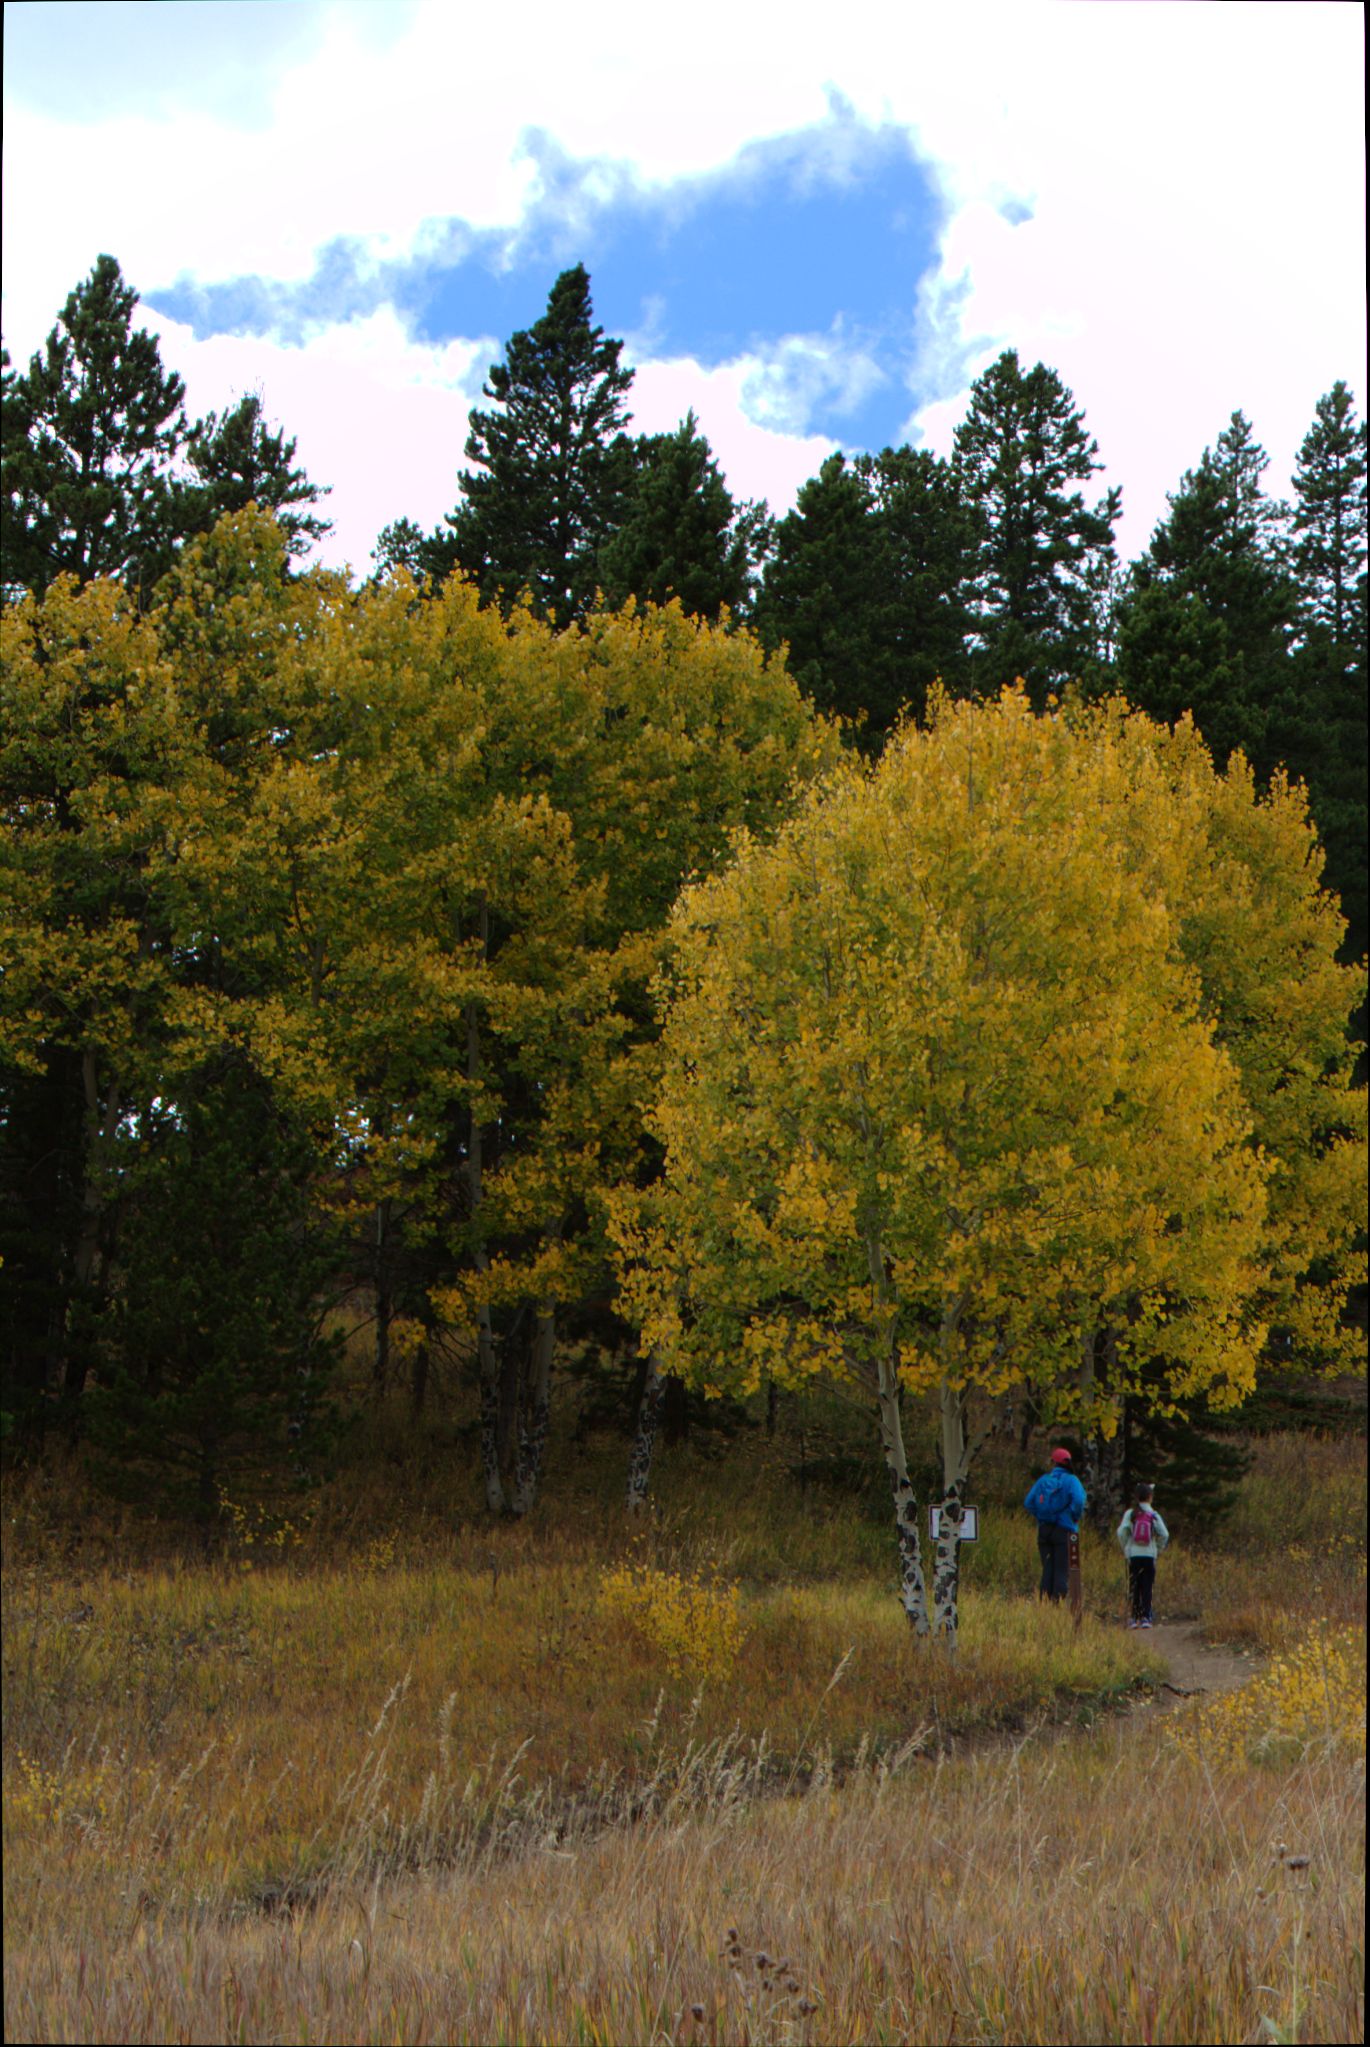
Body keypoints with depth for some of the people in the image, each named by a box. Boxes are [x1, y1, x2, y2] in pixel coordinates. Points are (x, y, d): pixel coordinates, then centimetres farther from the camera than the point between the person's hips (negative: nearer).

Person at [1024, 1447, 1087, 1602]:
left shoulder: (1043, 1480, 8)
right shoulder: (1071, 1480, -3)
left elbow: (1028, 1502, 4)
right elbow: (1078, 1501, -19)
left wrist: (1040, 1518, 11)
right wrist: (1074, 1518, -4)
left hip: (1044, 1530, 4)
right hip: (1064, 1531, -4)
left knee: (1047, 1571, 10)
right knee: (1062, 1572, -2)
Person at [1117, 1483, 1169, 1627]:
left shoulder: (1130, 1513, -1)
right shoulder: (1154, 1515, -1)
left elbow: (1122, 1532, -8)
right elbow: (1164, 1534, -6)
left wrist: (1124, 1548, 7)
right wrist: (1158, 1549, 9)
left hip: (1133, 1555, 0)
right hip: (1149, 1555, 0)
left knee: (1133, 1588, 7)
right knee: (1147, 1587, 4)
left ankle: (1133, 1618, 4)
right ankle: (1145, 1618, -1)